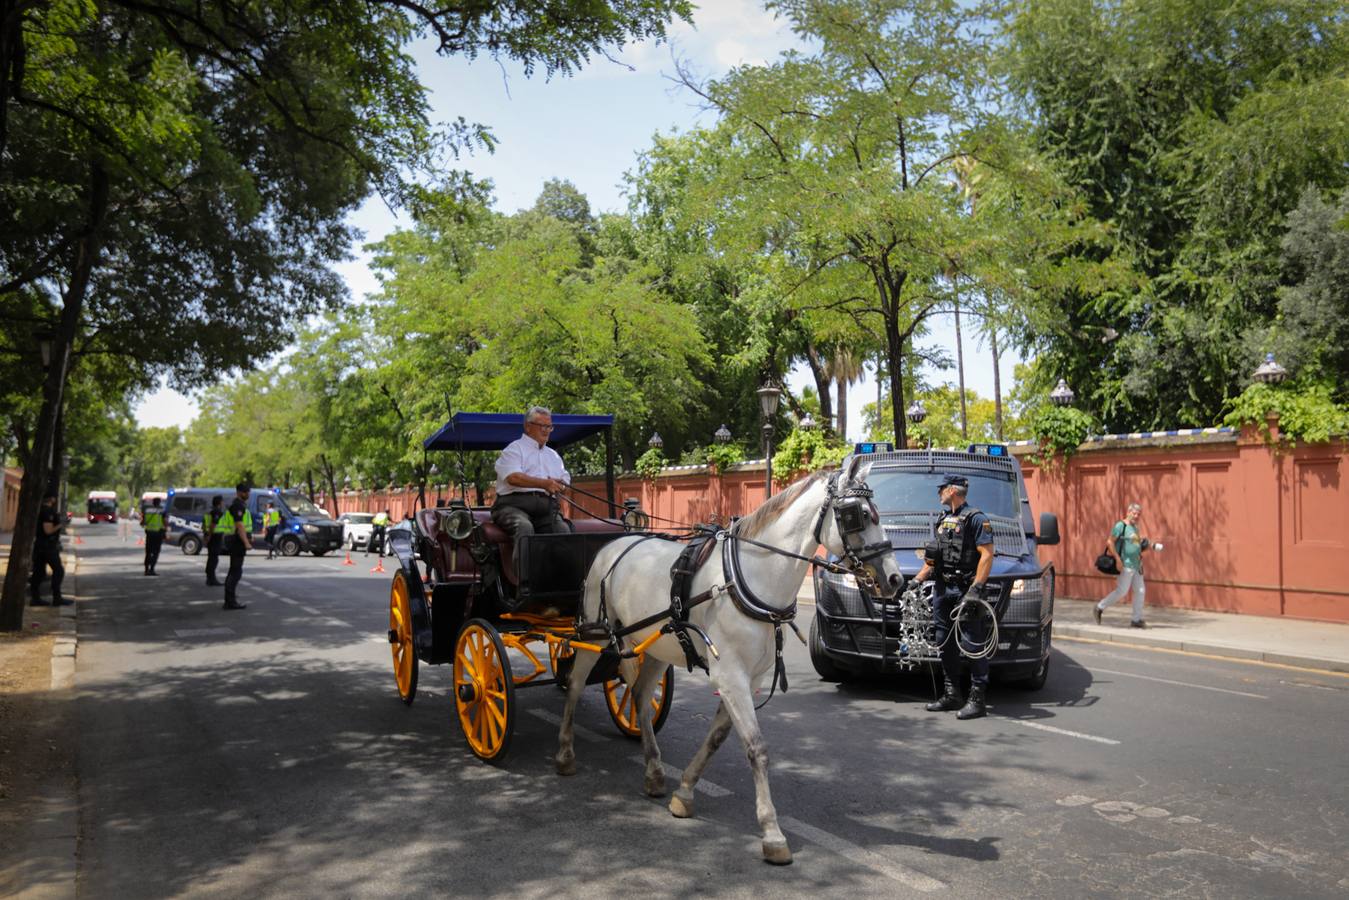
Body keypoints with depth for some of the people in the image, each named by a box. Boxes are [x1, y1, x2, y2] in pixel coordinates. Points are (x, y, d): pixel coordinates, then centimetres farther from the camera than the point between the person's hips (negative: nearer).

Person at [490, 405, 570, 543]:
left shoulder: (553, 455, 31)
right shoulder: (514, 449, 9)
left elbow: (565, 480, 25)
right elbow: (513, 477, -9)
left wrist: (556, 485, -1)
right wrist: (544, 484, -20)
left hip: (546, 506, 4)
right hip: (515, 504, -4)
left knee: (562, 529, -27)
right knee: (524, 527, -37)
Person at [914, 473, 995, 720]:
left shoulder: (975, 518, -7)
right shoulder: (943, 520, 19)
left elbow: (987, 555, -14)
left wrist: (975, 588, -23)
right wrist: (917, 580, 17)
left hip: (966, 590, -9)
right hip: (943, 589, 9)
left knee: (973, 644, -6)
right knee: (946, 644, 12)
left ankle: (977, 698, -2)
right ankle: (951, 695, 21)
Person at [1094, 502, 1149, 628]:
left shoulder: (1135, 528, 17)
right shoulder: (1121, 525, -9)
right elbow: (1110, 542, -15)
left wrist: (1142, 544, 10)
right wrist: (1118, 559, -20)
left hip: (1136, 565, 8)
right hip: (1126, 565, -8)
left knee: (1140, 590, 4)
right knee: (1122, 591, -8)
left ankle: (1136, 619, 11)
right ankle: (1099, 609, 5)